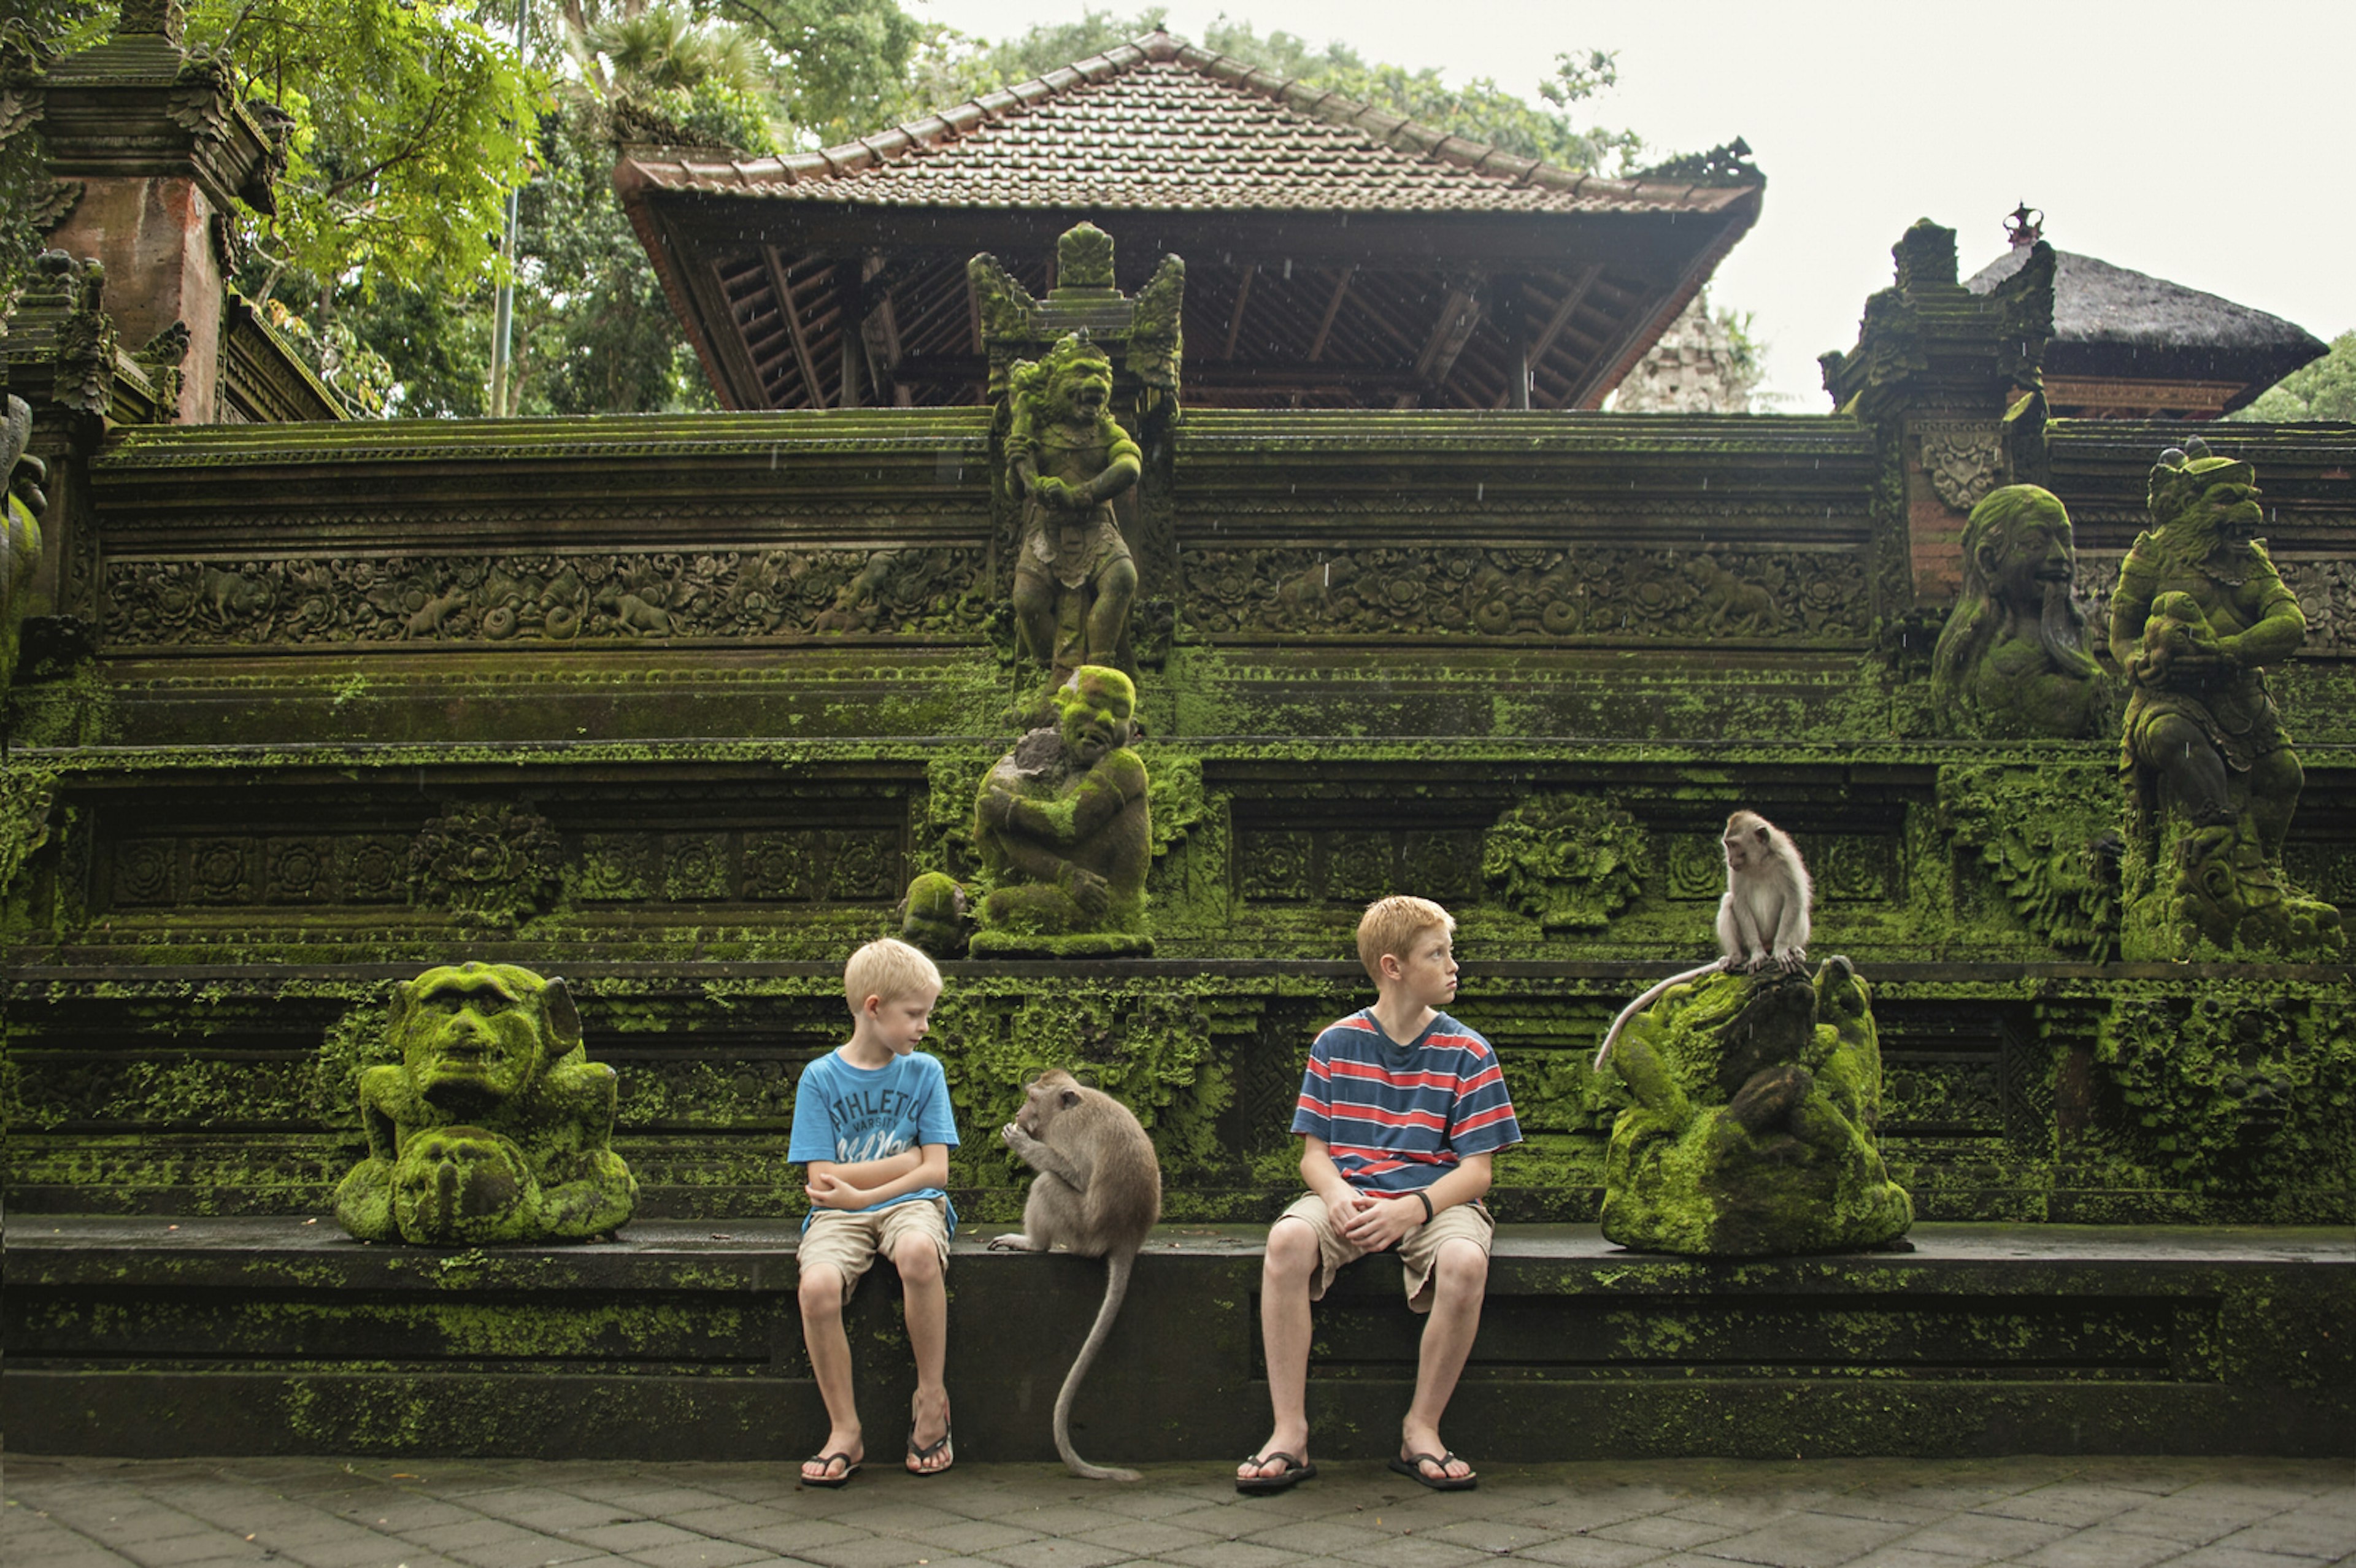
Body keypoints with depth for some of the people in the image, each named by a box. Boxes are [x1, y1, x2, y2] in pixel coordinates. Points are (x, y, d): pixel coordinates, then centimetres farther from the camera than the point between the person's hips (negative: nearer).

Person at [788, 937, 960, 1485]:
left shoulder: (923, 1072, 6)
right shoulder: (821, 1077, 2)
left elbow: (935, 1172, -1)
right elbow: (822, 1179, -4)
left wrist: (862, 1192, -12)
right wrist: (906, 1161, -3)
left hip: (908, 1203, 0)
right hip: (838, 1215, 0)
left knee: (919, 1251, -37)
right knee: (818, 1286, -32)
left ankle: (932, 1400, -17)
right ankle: (845, 1430, -14)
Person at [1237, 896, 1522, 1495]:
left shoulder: (1467, 1053, 2)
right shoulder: (1336, 1045, 6)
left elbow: (1475, 1170, -2)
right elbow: (1314, 1152, 6)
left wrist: (1410, 1210, -20)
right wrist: (1336, 1194, -17)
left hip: (1435, 1200, -1)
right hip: (1350, 1195, 1)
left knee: (1465, 1260, -35)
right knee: (1288, 1239, -32)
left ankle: (1421, 1429, -14)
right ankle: (1290, 1434, -24)